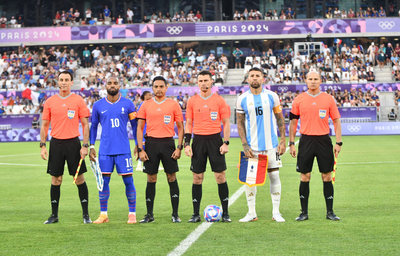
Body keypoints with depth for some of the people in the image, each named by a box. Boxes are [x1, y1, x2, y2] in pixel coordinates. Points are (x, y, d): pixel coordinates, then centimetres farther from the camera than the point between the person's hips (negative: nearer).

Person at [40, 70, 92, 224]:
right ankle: (54, 215, 13)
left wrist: (85, 146, -6)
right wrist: (43, 145, 2)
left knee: (79, 178, -1)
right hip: (56, 143, 2)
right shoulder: (50, 102, 7)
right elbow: (44, 125, 11)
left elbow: (85, 124, 1)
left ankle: (86, 214, 7)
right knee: (56, 179, 5)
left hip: (73, 142, -2)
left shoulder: (78, 100, 1)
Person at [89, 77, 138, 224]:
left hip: (123, 150, -1)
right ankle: (103, 214, 11)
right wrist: (91, 146, 7)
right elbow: (93, 126, 13)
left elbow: (135, 125, 8)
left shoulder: (128, 104, 2)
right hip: (105, 151, 1)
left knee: (128, 180, -2)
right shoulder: (98, 106, 6)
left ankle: (132, 213, 8)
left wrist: (138, 144, 4)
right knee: (103, 181, 2)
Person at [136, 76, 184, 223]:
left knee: (172, 178, 0)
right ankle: (149, 215, 10)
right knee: (151, 179, 3)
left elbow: (180, 127, 5)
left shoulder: (173, 105, 4)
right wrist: (140, 149, -2)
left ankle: (175, 214, 7)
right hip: (151, 143, 1)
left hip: (168, 143, -1)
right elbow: (140, 128, 7)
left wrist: (179, 147, -4)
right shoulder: (146, 105, 7)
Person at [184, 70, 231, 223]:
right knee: (197, 178, 2)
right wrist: (186, 144, 1)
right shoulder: (192, 101, 7)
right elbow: (188, 124, 10)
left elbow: (226, 123, 4)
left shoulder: (219, 100, 2)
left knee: (220, 176, -3)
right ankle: (196, 214, 9)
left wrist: (226, 143, -5)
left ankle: (225, 213, 4)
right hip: (198, 140, 2)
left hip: (215, 140, -1)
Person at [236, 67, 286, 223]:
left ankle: (276, 212, 9)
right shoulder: (242, 99, 1)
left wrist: (283, 140, -1)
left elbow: (280, 118, 7)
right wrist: (244, 145, -5)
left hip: (271, 144, 0)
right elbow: (240, 123, 4)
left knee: (274, 176, 1)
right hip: (252, 146, 0)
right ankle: (251, 212, 10)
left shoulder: (272, 96, 2)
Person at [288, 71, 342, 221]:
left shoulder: (329, 99, 4)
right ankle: (304, 212, 9)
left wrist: (338, 142, 0)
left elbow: (336, 121, 7)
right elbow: (293, 122, 9)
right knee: (305, 177, 1)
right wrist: (291, 143, 4)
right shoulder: (299, 100, 4)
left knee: (327, 177, 2)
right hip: (306, 140, 0)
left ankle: (330, 212, 9)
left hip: (324, 141, 0)